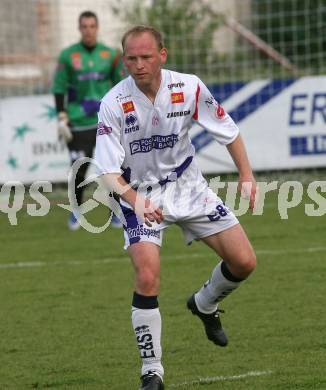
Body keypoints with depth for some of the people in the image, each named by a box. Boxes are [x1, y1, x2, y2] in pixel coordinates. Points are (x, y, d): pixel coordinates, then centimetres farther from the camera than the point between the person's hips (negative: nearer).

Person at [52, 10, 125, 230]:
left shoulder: (110, 54, 5)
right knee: (79, 169, 0)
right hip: (79, 122, -1)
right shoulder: (68, 55, 1)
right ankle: (76, 211, 20)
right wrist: (62, 119, -4)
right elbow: (59, 88, 3)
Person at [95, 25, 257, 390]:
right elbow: (108, 172, -22)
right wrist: (136, 201, -39)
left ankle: (204, 305, 30)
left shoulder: (189, 87, -15)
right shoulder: (113, 104, -22)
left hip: (187, 185, 3)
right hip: (140, 195, -3)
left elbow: (228, 131, 1)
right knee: (147, 278, -22)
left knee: (243, 261, -4)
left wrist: (246, 174, -9)